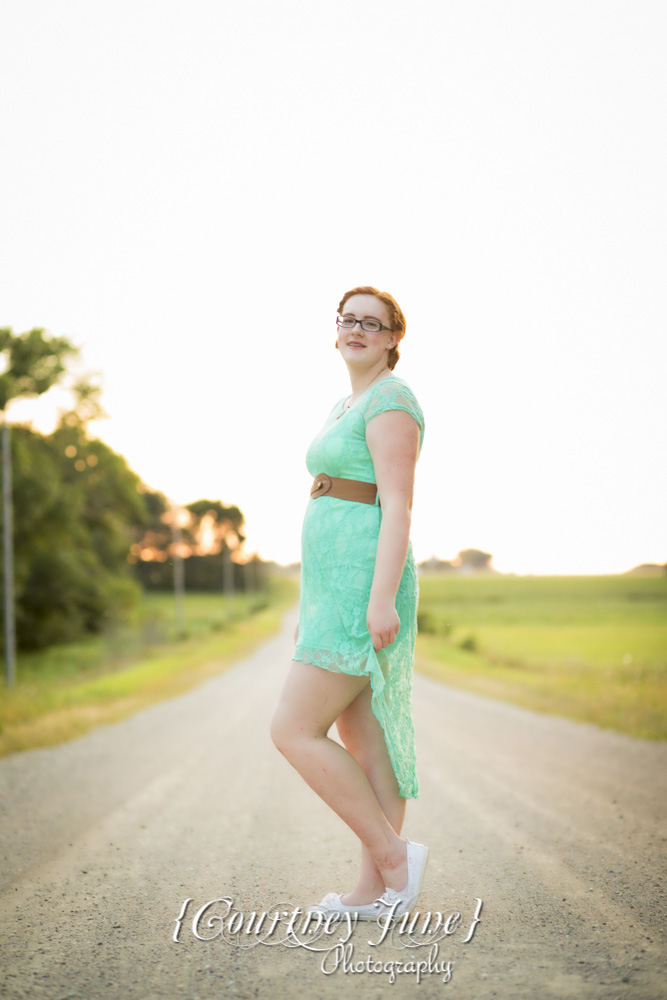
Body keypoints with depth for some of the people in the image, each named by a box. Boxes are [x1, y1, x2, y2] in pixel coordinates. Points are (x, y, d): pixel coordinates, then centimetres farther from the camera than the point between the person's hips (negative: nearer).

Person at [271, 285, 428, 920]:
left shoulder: (390, 401, -10)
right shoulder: (348, 407, 20)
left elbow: (398, 506, -19)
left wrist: (381, 599, -26)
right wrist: (316, 605, 22)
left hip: (363, 587, -10)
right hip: (339, 584, 10)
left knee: (294, 732, -10)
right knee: (363, 739, 9)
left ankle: (393, 855, -2)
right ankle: (375, 890, 14)